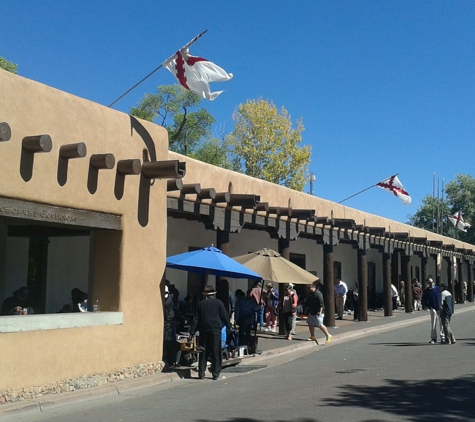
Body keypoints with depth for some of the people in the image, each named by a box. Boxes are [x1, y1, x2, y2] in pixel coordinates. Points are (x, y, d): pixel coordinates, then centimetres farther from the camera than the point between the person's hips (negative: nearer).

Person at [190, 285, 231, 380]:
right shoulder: (218, 303, 1)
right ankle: (216, 374, 2)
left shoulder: (201, 304, 6)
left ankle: (201, 373, 9)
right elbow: (225, 316, 3)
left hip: (204, 330, 2)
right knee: (216, 353, 3)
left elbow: (196, 319, 4)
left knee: (203, 353, 9)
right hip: (216, 330, -2)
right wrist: (229, 327, 17)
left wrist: (192, 332, 6)